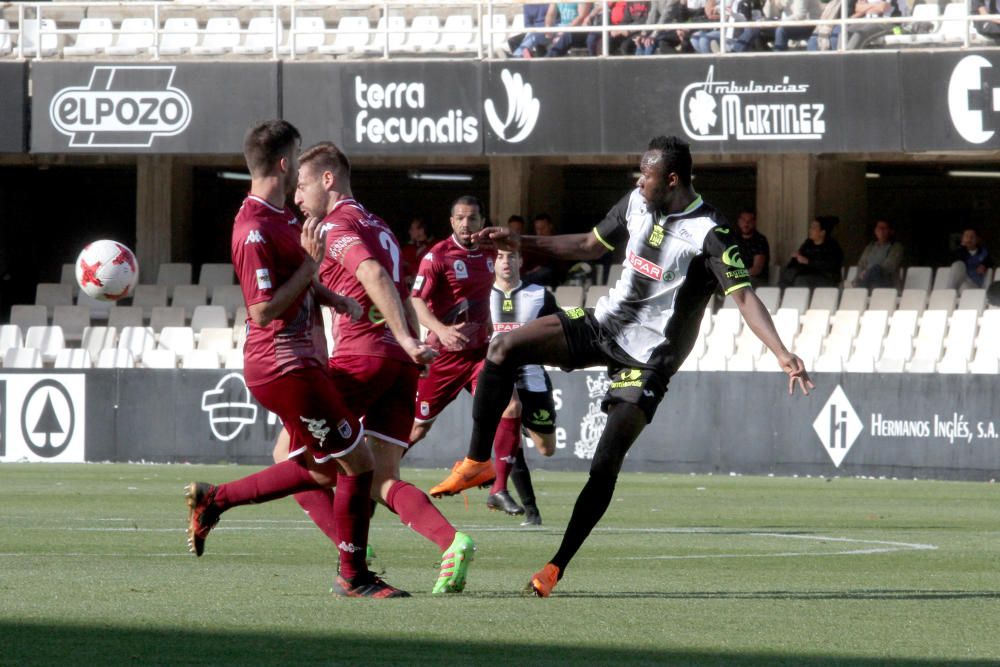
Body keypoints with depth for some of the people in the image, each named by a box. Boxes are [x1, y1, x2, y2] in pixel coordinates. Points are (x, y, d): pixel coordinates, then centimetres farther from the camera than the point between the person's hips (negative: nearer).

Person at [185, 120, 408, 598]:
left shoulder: (280, 217, 12)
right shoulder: (256, 230, -20)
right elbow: (264, 310, -23)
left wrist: (334, 298, 10)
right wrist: (310, 265, -19)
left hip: (297, 362, 10)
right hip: (285, 366, -10)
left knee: (321, 472, 17)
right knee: (357, 463, -5)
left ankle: (212, 500, 24)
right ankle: (353, 577, 7)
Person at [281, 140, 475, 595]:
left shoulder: (338, 226, -4)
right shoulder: (380, 229, 24)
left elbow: (375, 276, -20)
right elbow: (403, 297, 25)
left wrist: (405, 340, -28)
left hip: (360, 356, -8)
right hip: (400, 361, 8)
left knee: (290, 455, 2)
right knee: (381, 481, 6)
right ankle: (452, 544, -17)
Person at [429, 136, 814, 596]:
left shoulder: (709, 234, -19)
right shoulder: (637, 203, 4)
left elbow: (743, 296, -27)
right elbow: (590, 245, 20)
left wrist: (783, 354, -39)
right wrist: (522, 243, 15)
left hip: (648, 357, -6)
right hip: (604, 325, 6)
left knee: (606, 462, -13)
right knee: (505, 348, -14)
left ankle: (557, 567, -4)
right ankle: (477, 463, -4)